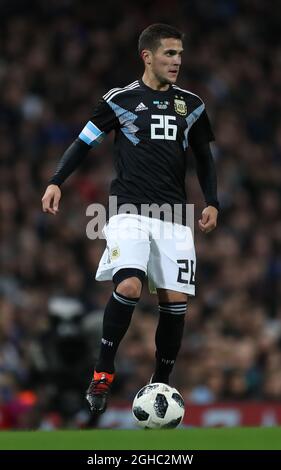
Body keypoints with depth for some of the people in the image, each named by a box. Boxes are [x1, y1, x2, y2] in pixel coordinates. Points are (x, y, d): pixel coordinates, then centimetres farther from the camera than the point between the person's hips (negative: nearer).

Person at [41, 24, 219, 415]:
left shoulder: (191, 104, 11)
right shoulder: (120, 100, 2)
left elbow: (204, 158, 20)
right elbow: (84, 143, 6)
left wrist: (212, 203, 8)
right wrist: (56, 182, -6)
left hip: (174, 215, 4)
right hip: (130, 210, -4)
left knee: (175, 299, -3)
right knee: (128, 287, -25)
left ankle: (161, 383, 14)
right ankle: (103, 373, -9)